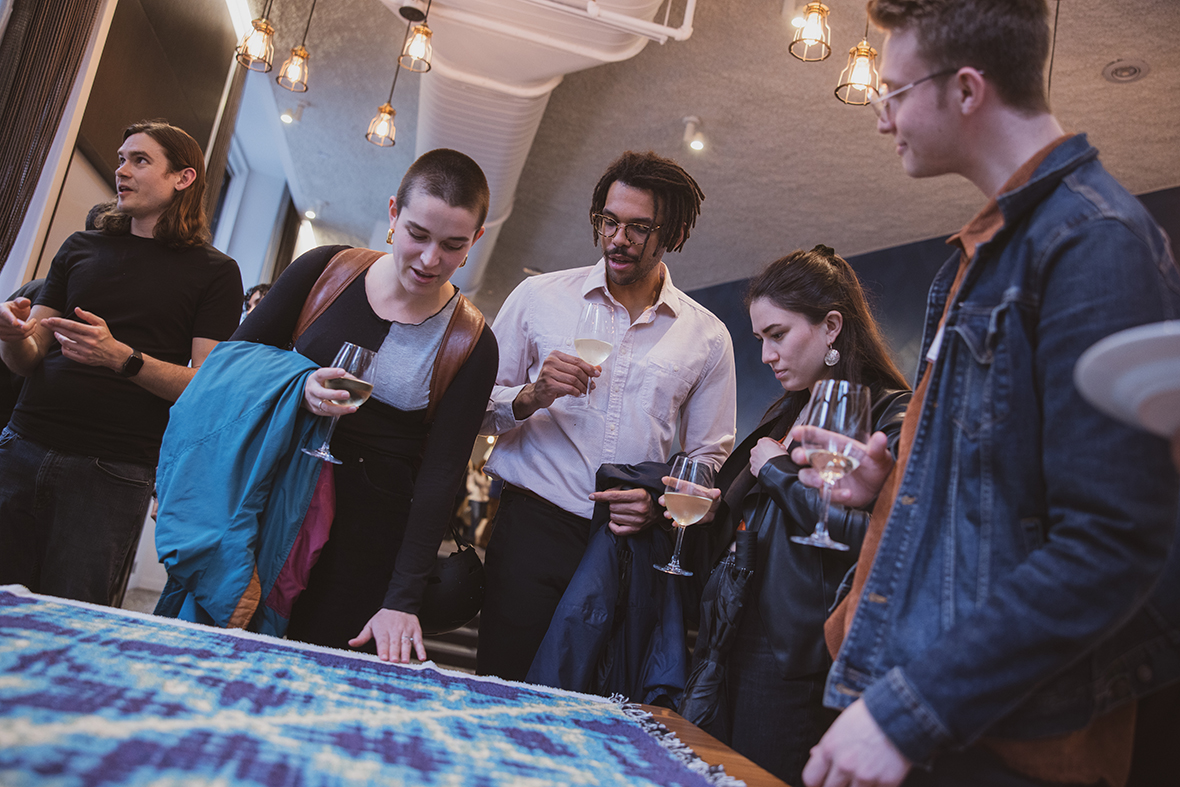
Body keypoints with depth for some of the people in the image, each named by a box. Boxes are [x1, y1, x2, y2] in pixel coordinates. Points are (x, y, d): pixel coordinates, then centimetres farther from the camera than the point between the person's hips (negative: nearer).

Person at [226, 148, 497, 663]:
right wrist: (297, 391, -17)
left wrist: (402, 601, -15)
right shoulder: (325, 270, -2)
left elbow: (440, 476, -9)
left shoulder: (471, 346, -6)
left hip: (369, 533, -1)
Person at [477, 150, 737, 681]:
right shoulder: (540, 296, 6)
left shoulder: (708, 336, 8)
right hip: (531, 532, 0)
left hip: (637, 549, 1)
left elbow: (709, 456, 11)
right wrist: (532, 396, -13)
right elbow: (476, 409, 7)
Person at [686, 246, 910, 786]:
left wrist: (777, 468, -14)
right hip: (735, 650, 8)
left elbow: (873, 534, -26)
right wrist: (713, 510, 4)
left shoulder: (890, 418, -10)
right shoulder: (786, 413, 15)